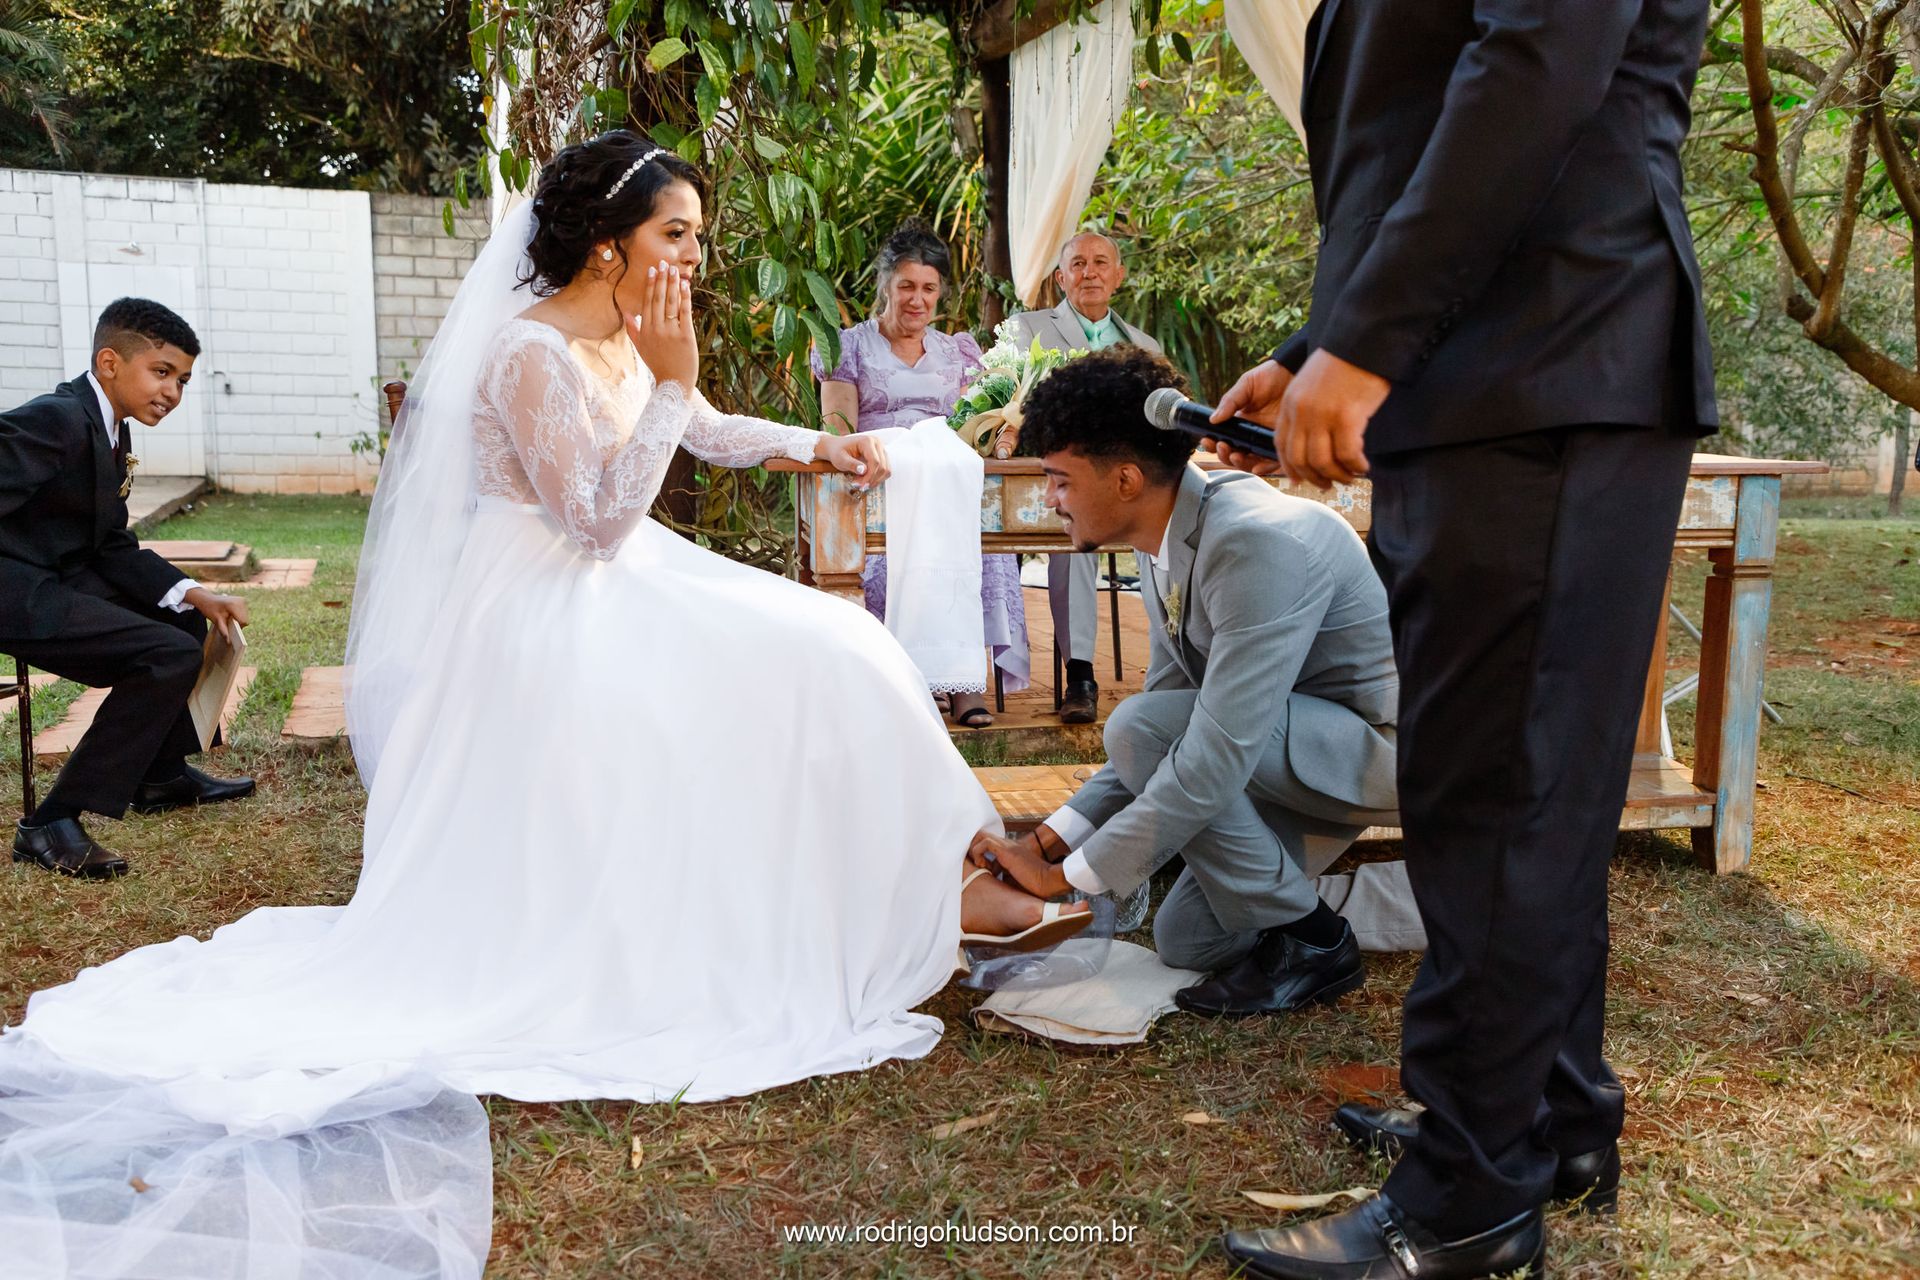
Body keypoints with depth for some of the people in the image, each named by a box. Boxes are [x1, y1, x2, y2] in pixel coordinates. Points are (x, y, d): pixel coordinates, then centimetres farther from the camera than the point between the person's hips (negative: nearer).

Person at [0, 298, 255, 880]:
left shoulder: (113, 433, 10)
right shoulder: (58, 420, -19)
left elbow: (114, 547, 9)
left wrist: (196, 595, -2)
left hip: (60, 580, 11)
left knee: (186, 619, 23)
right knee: (172, 655, -22)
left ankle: (162, 773, 35)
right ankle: (51, 824, -15)